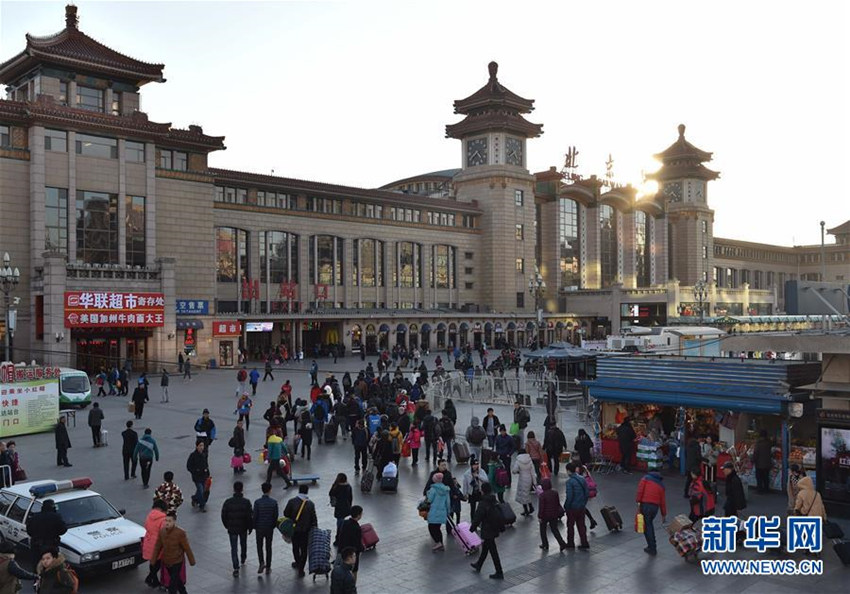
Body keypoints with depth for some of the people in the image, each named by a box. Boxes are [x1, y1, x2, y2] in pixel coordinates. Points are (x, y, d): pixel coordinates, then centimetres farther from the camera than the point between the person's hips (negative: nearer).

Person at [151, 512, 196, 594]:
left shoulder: (180, 533, -22)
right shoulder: (162, 531, -8)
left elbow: (187, 548, -13)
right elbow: (158, 546, 6)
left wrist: (192, 561, -5)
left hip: (177, 562, -5)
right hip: (166, 562, 5)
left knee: (172, 585, -6)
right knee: (177, 580, 24)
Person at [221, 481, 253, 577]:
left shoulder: (228, 502, -12)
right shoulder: (246, 502, -15)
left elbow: (223, 516, -4)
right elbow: (250, 517, -13)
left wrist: (227, 526, 12)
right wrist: (250, 527, 2)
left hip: (232, 529, -1)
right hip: (243, 528, 1)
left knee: (234, 548, 4)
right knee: (243, 544, 25)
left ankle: (236, 569, -4)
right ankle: (243, 559, 48)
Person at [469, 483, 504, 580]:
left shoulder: (483, 504, -23)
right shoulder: (495, 502, 1)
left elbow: (477, 518, -19)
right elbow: (499, 516, 11)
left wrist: (472, 528, -6)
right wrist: (501, 527, 21)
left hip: (487, 531, -9)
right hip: (495, 530, 9)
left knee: (493, 551, 0)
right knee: (485, 547, 24)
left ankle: (499, 573, 7)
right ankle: (478, 565, 42)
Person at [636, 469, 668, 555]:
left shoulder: (646, 478, 7)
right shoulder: (661, 484, 17)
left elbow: (640, 489, -9)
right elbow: (663, 501, 17)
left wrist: (638, 502, -11)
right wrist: (663, 515, 22)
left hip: (645, 505, -4)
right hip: (655, 507, 4)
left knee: (646, 526, 3)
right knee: (650, 523, 25)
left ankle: (652, 548, 6)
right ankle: (652, 545, 27)